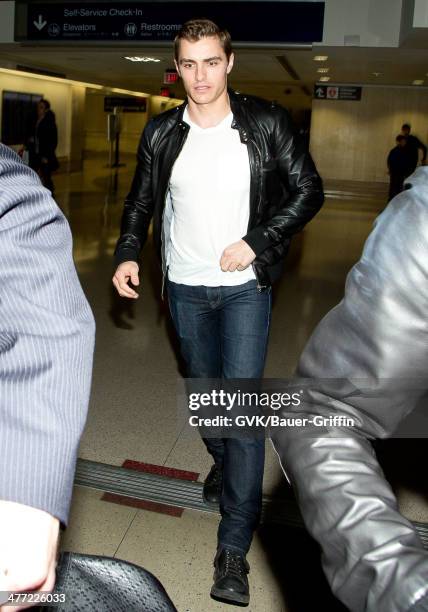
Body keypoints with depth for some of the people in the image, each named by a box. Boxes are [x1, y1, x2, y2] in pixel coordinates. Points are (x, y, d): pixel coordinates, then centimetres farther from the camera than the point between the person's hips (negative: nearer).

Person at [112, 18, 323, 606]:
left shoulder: (266, 123, -7)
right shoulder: (161, 133, 1)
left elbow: (309, 189, -4)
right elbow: (141, 200, 11)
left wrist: (256, 241, -15)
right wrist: (128, 253, -6)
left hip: (245, 286, -3)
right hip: (186, 287, 4)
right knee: (204, 389, 18)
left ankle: (234, 546, 1)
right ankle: (222, 463, 48)